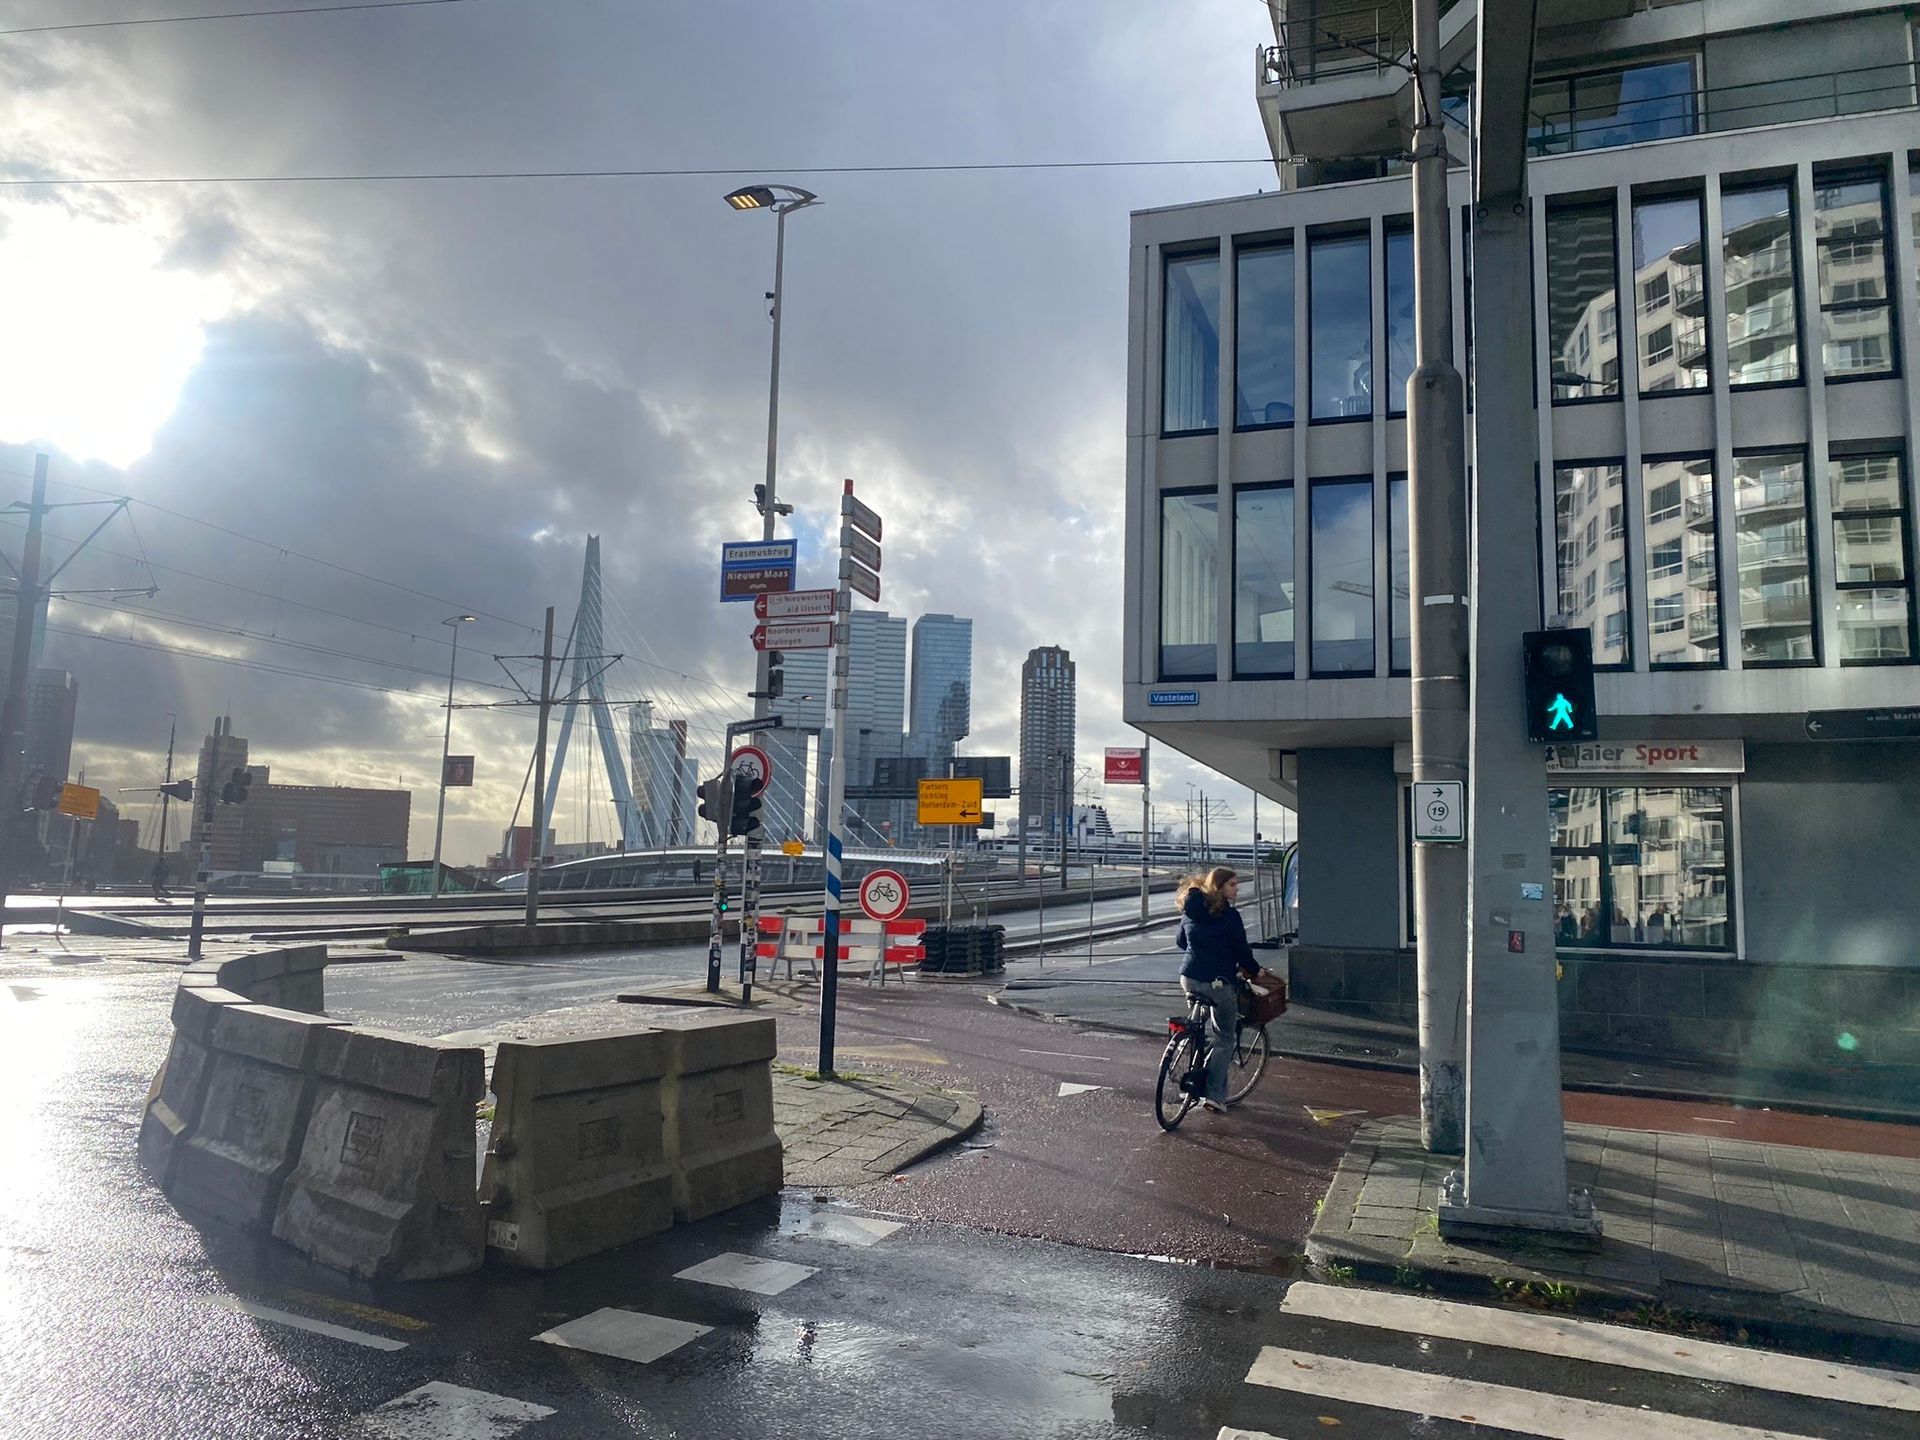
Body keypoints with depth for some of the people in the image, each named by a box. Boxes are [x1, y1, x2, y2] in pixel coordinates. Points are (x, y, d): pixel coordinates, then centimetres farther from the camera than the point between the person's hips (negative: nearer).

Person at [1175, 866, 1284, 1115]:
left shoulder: (1190, 911, 8)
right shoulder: (1229, 915, -13)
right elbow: (1242, 951, -8)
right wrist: (1257, 971, 10)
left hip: (1189, 979, 6)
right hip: (1219, 982, -6)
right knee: (1224, 1039, 8)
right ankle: (1214, 1095, 4)